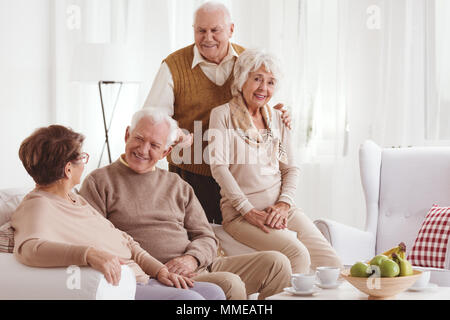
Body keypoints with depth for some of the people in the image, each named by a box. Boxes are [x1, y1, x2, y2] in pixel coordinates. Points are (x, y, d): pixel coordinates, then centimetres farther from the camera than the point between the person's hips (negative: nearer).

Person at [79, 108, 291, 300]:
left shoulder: (177, 186, 22)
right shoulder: (99, 182, 5)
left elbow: (206, 237, 19)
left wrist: (192, 258, -8)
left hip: (198, 267, 6)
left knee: (276, 264, -8)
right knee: (229, 285, -32)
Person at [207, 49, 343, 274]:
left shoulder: (277, 118, 18)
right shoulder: (223, 115, 2)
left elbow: (291, 168, 16)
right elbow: (219, 166, -8)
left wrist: (284, 203, -4)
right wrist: (248, 211, -15)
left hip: (281, 210, 5)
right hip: (240, 213, -5)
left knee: (331, 264, -14)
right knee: (297, 253, -29)